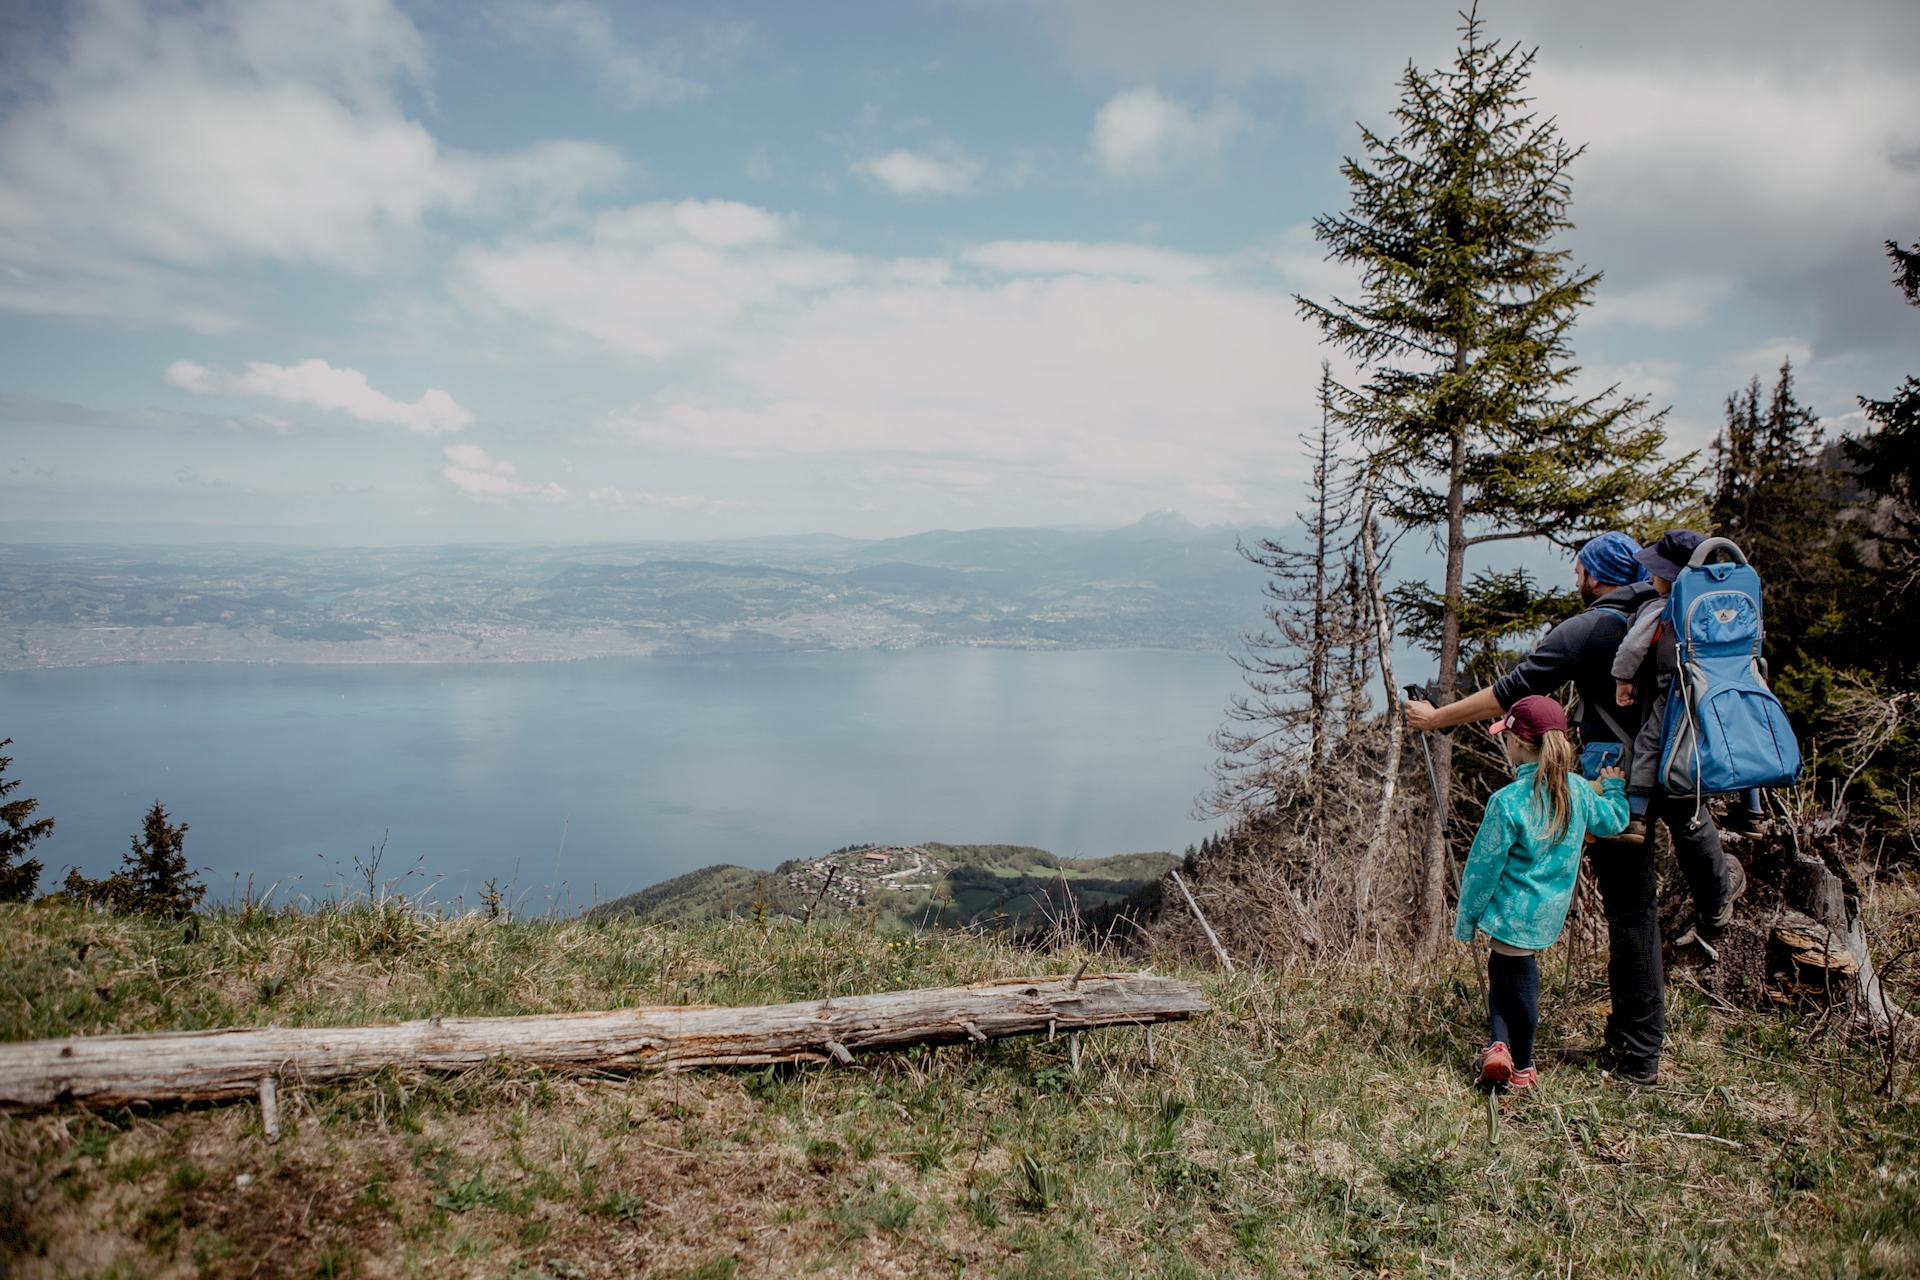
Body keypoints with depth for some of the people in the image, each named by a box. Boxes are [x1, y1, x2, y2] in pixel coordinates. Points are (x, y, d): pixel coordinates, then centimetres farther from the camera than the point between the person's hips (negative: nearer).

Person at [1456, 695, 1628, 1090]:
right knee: (1502, 968, 18)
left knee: (1517, 982, 8)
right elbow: (1613, 821, 17)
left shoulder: (1507, 801, -21)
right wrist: (1614, 787, 35)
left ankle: (1517, 1064, 12)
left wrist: (1464, 917, -3)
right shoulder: (1578, 790, -3)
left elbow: (1484, 867, -14)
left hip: (1514, 914, -6)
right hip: (1550, 913, 6)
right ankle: (1502, 1046, 18)